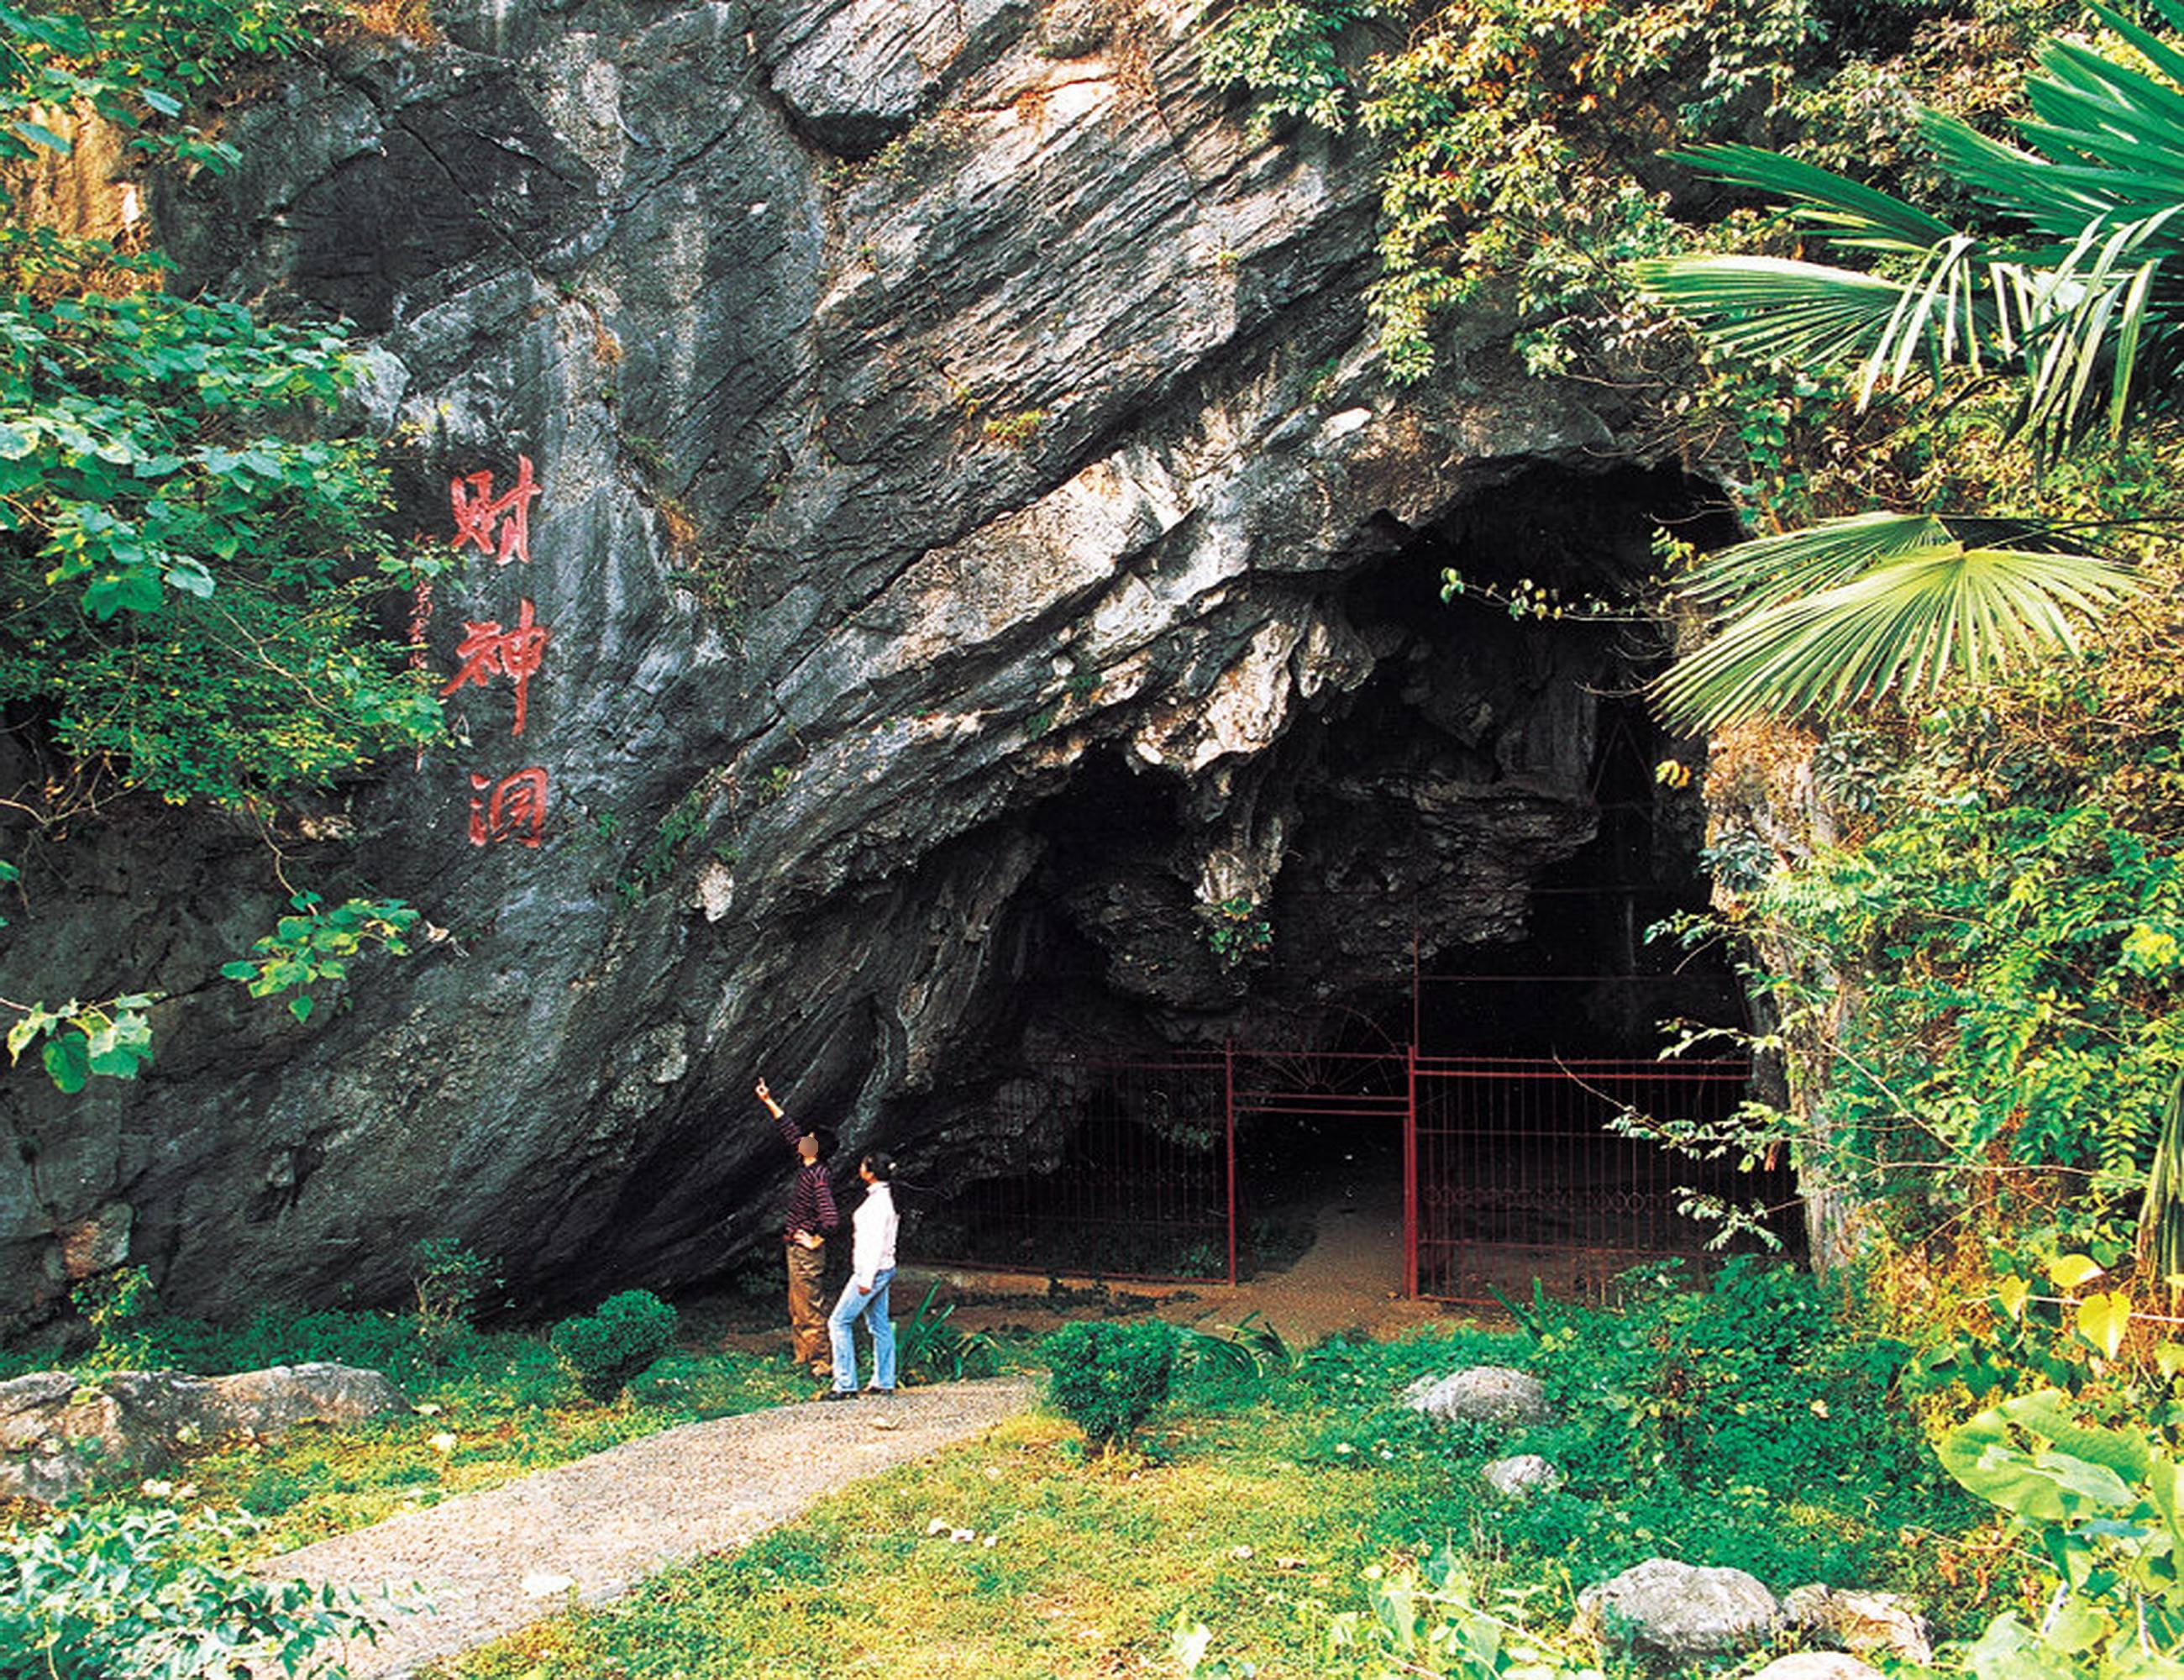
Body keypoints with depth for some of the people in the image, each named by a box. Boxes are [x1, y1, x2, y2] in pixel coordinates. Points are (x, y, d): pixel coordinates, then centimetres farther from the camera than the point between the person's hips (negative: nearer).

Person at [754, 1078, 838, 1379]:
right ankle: (803, 1354, 27)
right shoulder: (806, 1167, 5)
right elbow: (789, 1130, 16)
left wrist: (816, 1241, -17)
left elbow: (831, 1219, -31)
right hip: (794, 1248, 10)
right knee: (797, 1306, 18)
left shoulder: (818, 1179, -23)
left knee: (809, 1308, -4)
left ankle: (822, 1362, 3)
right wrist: (769, 1102, 17)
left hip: (806, 1252, -10)